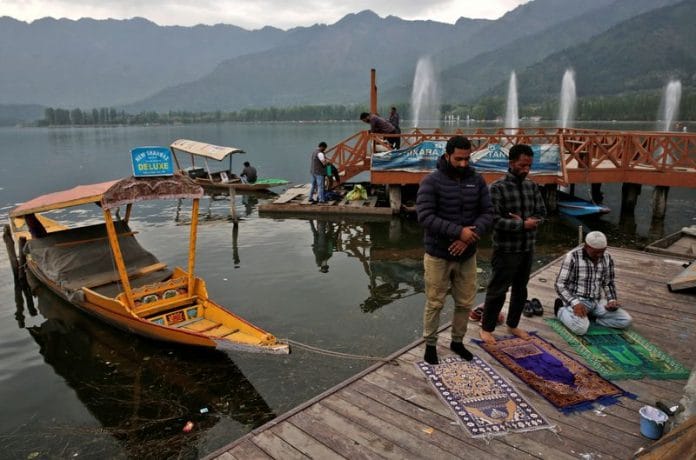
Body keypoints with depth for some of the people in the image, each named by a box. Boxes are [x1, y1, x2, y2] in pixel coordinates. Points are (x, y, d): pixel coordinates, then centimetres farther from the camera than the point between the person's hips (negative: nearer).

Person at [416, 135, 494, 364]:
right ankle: (430, 344, 26)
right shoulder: (431, 181, -12)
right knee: (435, 303, 8)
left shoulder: (477, 180, 2)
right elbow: (425, 217, -20)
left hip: (467, 255, 4)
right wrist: (458, 231, -25)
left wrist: (469, 237, -18)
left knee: (465, 303, 15)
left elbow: (487, 212, -1)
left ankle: (457, 342, 36)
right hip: (438, 255, -4)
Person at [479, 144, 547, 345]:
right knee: (497, 291, 3)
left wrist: (525, 221, -13)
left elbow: (541, 213, 7)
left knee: (520, 290, 18)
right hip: (506, 250, -6)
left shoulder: (532, 187, 6)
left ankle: (512, 324, 35)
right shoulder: (498, 187, -13)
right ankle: (486, 328, 19)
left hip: (528, 249, 6)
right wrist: (523, 224, -19)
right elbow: (495, 220, -19)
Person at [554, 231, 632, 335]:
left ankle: (589, 316, 5)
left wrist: (612, 300, -4)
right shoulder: (572, 257, -14)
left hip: (597, 301, 6)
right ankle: (561, 309, 0)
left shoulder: (607, 258, 4)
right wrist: (575, 303, -28)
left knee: (626, 320, -9)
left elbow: (608, 283, 16)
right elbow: (560, 285, -15)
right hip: (577, 300, -6)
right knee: (580, 327, -31)